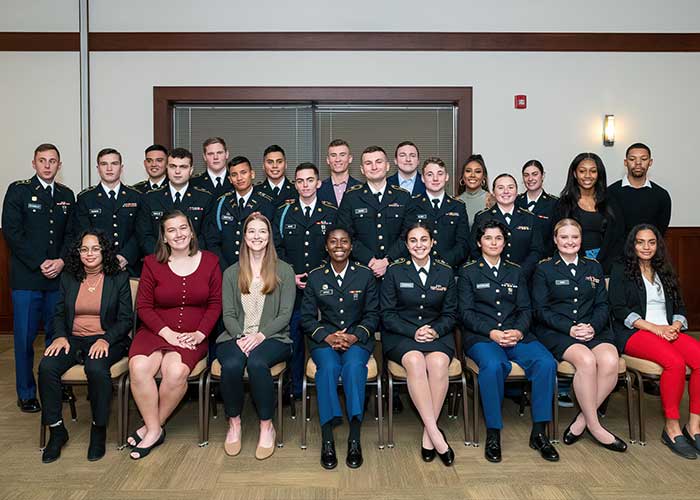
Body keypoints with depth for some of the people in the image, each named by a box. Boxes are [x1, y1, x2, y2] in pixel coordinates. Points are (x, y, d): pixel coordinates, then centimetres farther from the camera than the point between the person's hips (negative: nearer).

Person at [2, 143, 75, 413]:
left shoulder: (66, 195, 12)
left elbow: (71, 234, 12)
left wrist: (61, 261, -6)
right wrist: (39, 264, -11)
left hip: (58, 276, 3)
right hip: (26, 277, -3)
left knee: (57, 334, 6)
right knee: (25, 337, 2)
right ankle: (26, 393, 14)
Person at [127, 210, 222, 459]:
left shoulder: (209, 261, 7)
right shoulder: (152, 264, 7)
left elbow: (215, 304, 6)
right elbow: (143, 306, 4)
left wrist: (199, 333, -8)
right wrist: (166, 332, -10)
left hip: (192, 336, -1)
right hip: (156, 331, 1)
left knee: (176, 371, -30)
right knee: (138, 367, -29)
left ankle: (151, 426, -4)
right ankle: (155, 430, -10)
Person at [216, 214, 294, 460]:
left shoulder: (284, 271, 8)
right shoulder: (231, 273, 15)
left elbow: (285, 314, 1)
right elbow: (228, 314, 7)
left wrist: (260, 335, -15)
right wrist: (240, 337, -13)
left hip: (272, 338, -2)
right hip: (236, 337, 2)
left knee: (257, 362, -35)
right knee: (231, 365, -32)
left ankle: (266, 426, -16)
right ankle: (234, 424, -8)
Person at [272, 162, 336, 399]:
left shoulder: (332, 213, 6)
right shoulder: (283, 213, 9)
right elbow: (276, 249, 6)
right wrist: (290, 276, -5)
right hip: (292, 288, 1)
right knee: (294, 338, 5)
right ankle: (296, 390, 18)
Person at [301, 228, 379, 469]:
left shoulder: (365, 275, 7)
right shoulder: (315, 277, 8)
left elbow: (372, 314, 6)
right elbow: (307, 317, 6)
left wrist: (354, 336, -12)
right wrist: (327, 336, -12)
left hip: (357, 338, 0)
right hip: (324, 339, 1)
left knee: (354, 365, -34)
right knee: (328, 367, -33)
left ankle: (354, 439, -32)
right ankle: (327, 440, -31)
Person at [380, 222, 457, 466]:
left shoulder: (445, 272, 10)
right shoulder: (394, 271, 3)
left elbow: (450, 313, 11)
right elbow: (387, 314, 0)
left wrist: (435, 330, -10)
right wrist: (413, 332, -14)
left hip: (437, 333, 2)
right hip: (400, 335, -1)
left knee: (438, 362, -32)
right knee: (415, 361, -34)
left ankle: (428, 434, -20)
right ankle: (436, 434, -30)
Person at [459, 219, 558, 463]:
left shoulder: (516, 272, 21)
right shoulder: (468, 272, 10)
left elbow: (525, 309, 13)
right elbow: (466, 312, 1)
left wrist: (519, 331, -9)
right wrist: (492, 332, -15)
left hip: (517, 334, 3)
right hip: (480, 336, -3)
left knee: (546, 362, -25)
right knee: (493, 365, -36)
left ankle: (539, 433, -14)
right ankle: (493, 435, -22)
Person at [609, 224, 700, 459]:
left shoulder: (665, 272, 25)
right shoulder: (621, 270, 8)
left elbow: (679, 307, 20)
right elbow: (619, 309, -3)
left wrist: (675, 326, -4)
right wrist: (653, 327, -13)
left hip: (668, 331, 5)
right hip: (634, 333, -5)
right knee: (675, 362, -33)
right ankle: (672, 428, -20)